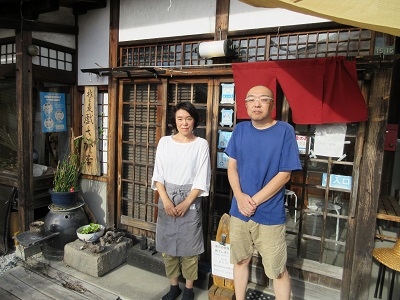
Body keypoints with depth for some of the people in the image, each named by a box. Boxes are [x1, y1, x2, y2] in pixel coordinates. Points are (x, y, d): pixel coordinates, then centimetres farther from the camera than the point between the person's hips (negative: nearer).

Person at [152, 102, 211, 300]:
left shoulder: (201, 144, -4)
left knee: (189, 245, 7)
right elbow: (158, 174, 1)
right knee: (167, 244, 12)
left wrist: (185, 203, -12)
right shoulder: (164, 142, 2)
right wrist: (166, 201, -10)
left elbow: (202, 179, -7)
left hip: (190, 200, -2)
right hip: (166, 199, 3)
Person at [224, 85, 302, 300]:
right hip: (239, 211, 4)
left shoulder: (285, 131, -10)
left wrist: (254, 201, -13)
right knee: (240, 260, 19)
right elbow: (232, 166, 3)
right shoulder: (240, 130, 1)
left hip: (270, 214, -3)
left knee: (278, 271, 9)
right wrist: (240, 197, -13)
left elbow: (284, 174, -11)